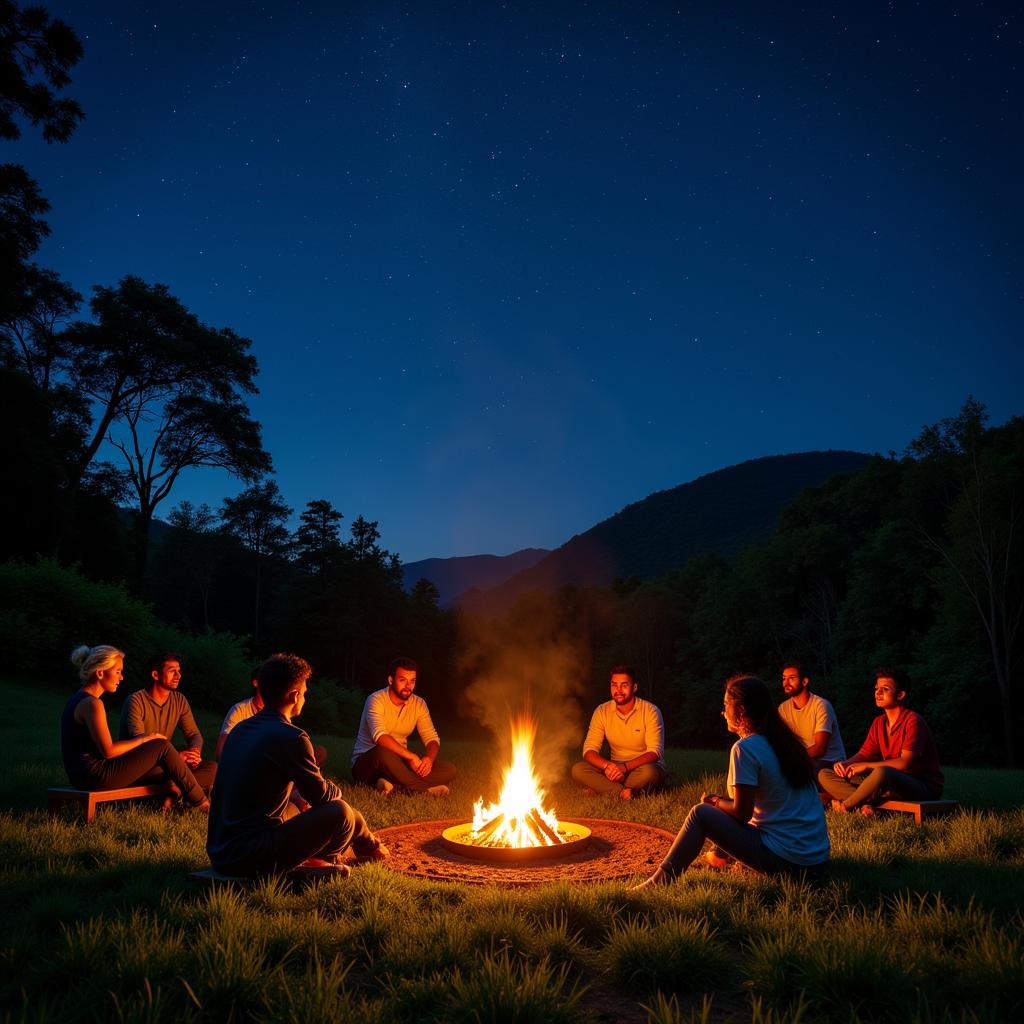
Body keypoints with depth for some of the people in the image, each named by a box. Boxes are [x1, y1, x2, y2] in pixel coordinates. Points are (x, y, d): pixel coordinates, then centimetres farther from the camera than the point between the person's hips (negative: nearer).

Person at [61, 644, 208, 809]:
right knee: (162, 746, -6)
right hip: (96, 776, -10)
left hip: (85, 776, 10)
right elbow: (108, 751, -21)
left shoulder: (79, 700, 15)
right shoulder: (91, 704, -16)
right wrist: (144, 739, -7)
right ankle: (202, 804, 2)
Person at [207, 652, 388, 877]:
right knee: (340, 811, -9)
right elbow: (321, 795, -6)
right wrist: (335, 790, 17)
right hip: (252, 858, -9)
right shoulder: (290, 737, -15)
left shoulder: (240, 729, 10)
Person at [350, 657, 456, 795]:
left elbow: (432, 738, 0)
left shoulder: (418, 704, 3)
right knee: (383, 752, -41)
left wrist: (430, 758, -23)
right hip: (366, 762, -6)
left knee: (449, 770, -13)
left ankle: (392, 783, -27)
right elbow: (379, 736, -31)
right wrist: (411, 756, -36)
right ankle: (425, 789, -27)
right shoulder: (377, 700, -15)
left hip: (399, 761, 6)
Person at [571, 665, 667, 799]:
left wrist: (625, 767, -34)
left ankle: (601, 788, -22)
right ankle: (623, 791, -30)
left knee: (648, 771, -38)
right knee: (578, 769, -21)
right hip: (615, 768, 3)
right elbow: (589, 749, -8)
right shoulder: (602, 711, -3)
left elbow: (655, 752, -19)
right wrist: (606, 765, -30)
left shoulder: (650, 711, -12)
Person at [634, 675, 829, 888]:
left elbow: (741, 813, -13)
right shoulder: (784, 740, 10)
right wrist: (722, 801, 18)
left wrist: (716, 802, 7)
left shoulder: (745, 748, -14)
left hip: (786, 861, -8)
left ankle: (661, 882, 5)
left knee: (700, 814, 1)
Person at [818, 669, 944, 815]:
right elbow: (864, 754, 11)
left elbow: (905, 763, -22)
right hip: (890, 784, 7)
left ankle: (844, 805, -17)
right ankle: (865, 804, -29)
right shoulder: (879, 723, 11)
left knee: (881, 772, -42)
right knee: (825, 775, -4)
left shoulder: (913, 721, -13)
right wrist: (844, 764, -11)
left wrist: (866, 766, -18)